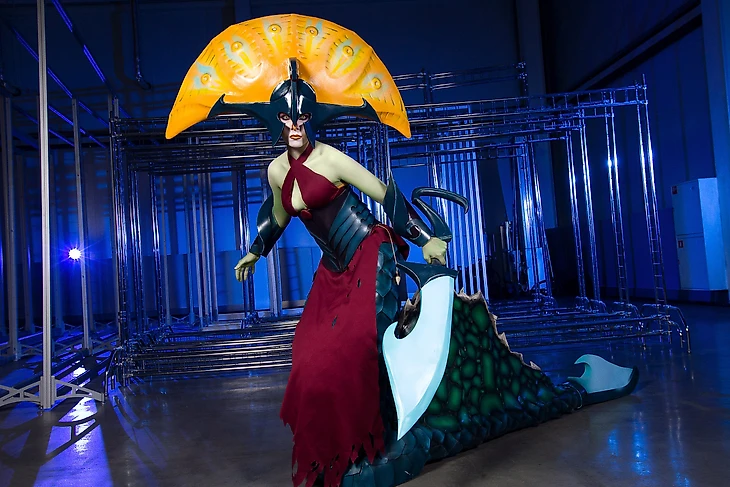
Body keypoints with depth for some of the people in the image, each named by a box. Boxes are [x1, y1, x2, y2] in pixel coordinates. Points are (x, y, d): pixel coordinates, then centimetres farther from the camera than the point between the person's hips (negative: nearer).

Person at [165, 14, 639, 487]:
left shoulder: (329, 158, -12)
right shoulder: (277, 171, 6)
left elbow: (387, 193, -12)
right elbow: (278, 216, 26)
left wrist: (426, 238, -18)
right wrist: (255, 252, 38)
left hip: (371, 257, -6)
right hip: (334, 271, 6)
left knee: (360, 346, -16)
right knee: (316, 355, -1)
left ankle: (383, 444, 1)